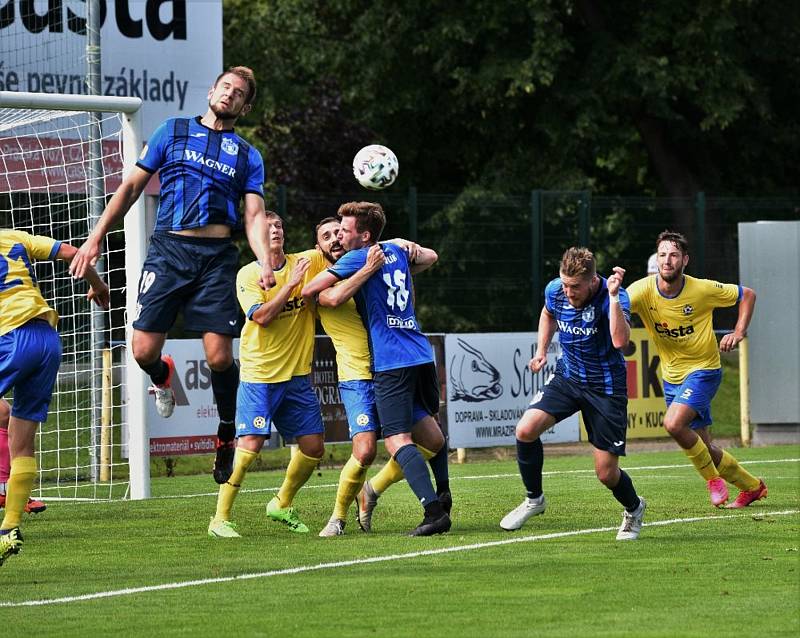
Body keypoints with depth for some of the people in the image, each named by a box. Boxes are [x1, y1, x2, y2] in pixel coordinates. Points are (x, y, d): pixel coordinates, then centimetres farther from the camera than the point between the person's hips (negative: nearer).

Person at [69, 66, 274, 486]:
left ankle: (228, 435, 14)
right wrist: (96, 238, 6)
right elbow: (132, 186, 14)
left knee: (219, 356, -8)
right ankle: (162, 375, 28)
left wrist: (265, 263, -13)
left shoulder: (247, 156, 16)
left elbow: (255, 216, 6)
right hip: (168, 249, 0)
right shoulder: (173, 132, 14)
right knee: (144, 350, -9)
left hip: (217, 257, 0)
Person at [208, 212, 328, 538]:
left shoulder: (307, 262, 4)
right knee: (250, 443, -15)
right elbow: (261, 316, -19)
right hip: (259, 374, -5)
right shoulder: (248, 275, -5)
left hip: (297, 374, 5)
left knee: (314, 447, 5)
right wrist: (291, 283, -20)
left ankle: (282, 504, 27)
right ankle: (220, 519, -9)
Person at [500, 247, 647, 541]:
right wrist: (541, 351, 8)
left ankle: (634, 509, 31)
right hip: (567, 377, 4)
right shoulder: (555, 290, -9)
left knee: (606, 473, -4)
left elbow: (620, 340, -41)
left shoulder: (612, 296, -23)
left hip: (606, 387, -4)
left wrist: (613, 297, -41)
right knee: (526, 430, -19)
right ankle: (534, 499, 4)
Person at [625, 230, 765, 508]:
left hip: (703, 370, -4)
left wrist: (739, 332, -12)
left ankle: (712, 477, -4)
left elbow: (747, 295, -1)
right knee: (703, 447, 11)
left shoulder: (702, 290, -16)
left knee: (673, 423, -27)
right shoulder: (644, 290, -13)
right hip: (672, 376, 4)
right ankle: (752, 487, 34)